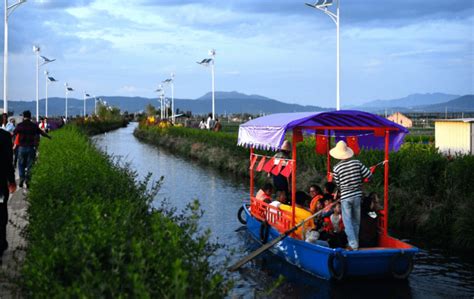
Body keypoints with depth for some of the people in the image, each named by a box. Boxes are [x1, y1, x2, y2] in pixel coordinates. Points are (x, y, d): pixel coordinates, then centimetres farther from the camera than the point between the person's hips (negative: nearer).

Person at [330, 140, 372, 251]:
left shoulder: (336, 168, -9)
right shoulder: (357, 163, -5)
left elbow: (338, 184, -1)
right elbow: (369, 175, -3)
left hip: (345, 197, -3)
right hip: (357, 195, 3)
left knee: (348, 222, 4)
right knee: (356, 221, 16)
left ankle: (353, 244, -2)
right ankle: (355, 242, 24)